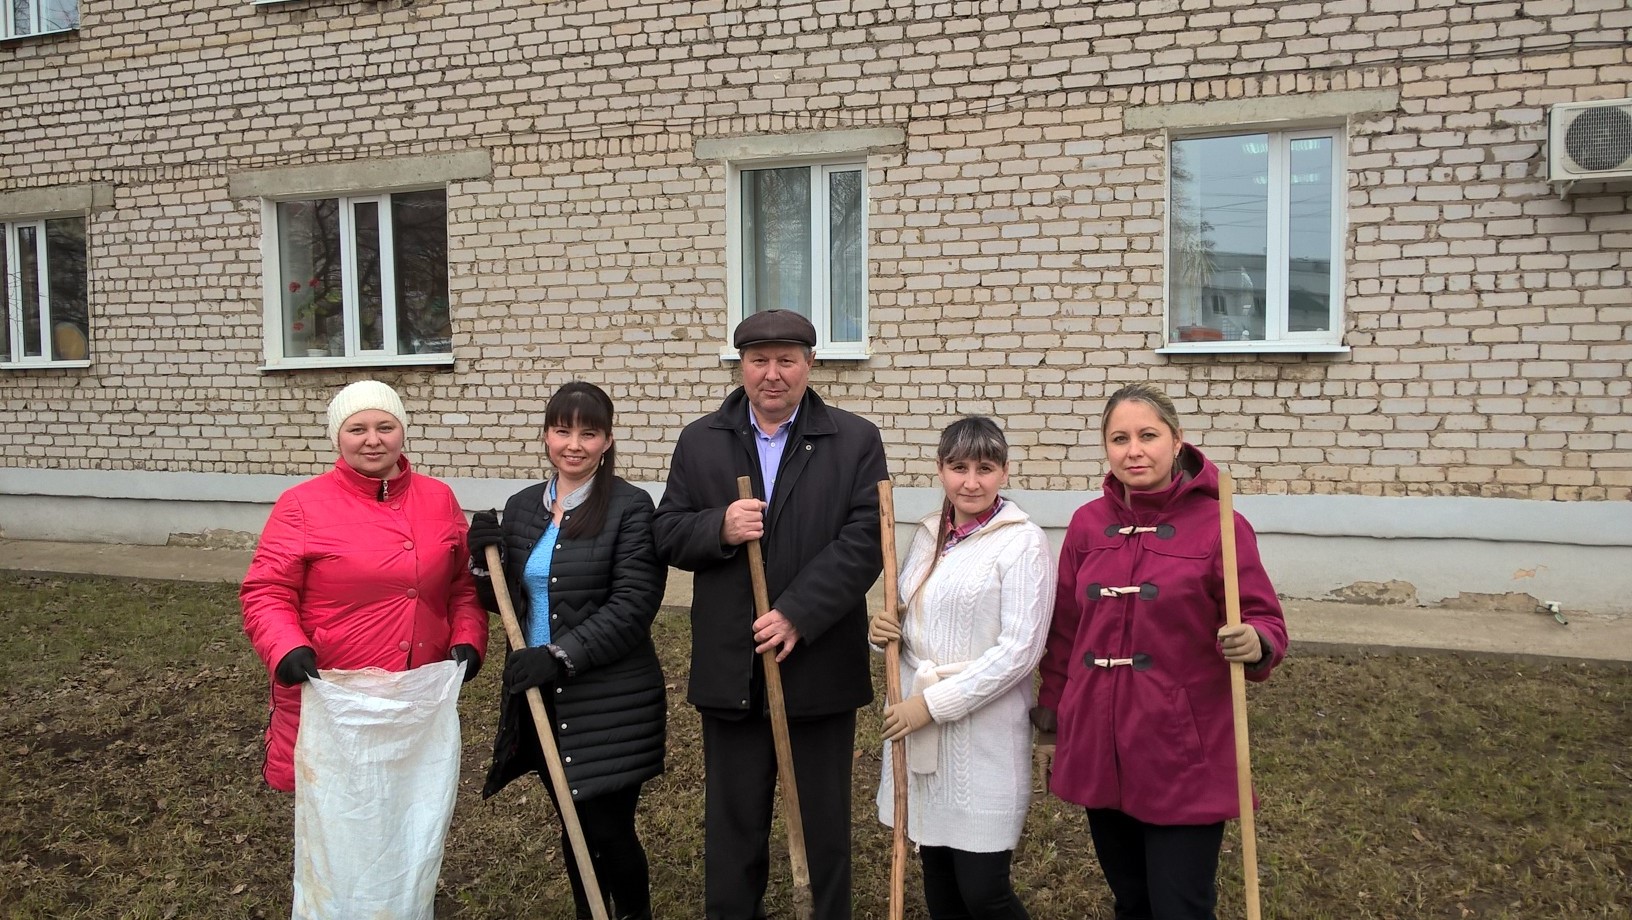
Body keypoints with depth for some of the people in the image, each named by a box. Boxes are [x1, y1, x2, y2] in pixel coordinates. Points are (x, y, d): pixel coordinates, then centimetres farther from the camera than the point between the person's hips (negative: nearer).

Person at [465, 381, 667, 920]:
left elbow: (632, 607, -17)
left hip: (610, 702, -5)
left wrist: (561, 655, -22)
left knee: (608, 830, 3)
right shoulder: (521, 507, 6)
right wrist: (485, 564, -7)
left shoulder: (630, 507, -11)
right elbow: (510, 603, 12)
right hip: (541, 698, 5)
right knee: (574, 830, 16)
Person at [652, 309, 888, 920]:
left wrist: (797, 615, -19)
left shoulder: (856, 442, -3)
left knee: (824, 821, 14)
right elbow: (667, 536, 3)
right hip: (729, 670, 2)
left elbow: (863, 543, -11)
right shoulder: (699, 442, 5)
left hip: (819, 667, -1)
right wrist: (719, 528, -18)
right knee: (732, 822, 14)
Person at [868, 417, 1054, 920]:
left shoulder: (1022, 541, -11)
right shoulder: (927, 534, 9)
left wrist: (935, 702, -16)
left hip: (984, 731, -6)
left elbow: (1020, 649, -15)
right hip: (919, 716, 6)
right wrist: (885, 630, -3)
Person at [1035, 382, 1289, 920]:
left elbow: (1265, 622, -6)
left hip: (1184, 755, -4)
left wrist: (1254, 644, -27)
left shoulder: (1218, 524, -9)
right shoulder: (1088, 523, 4)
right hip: (1098, 748, 5)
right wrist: (1052, 698, 20)